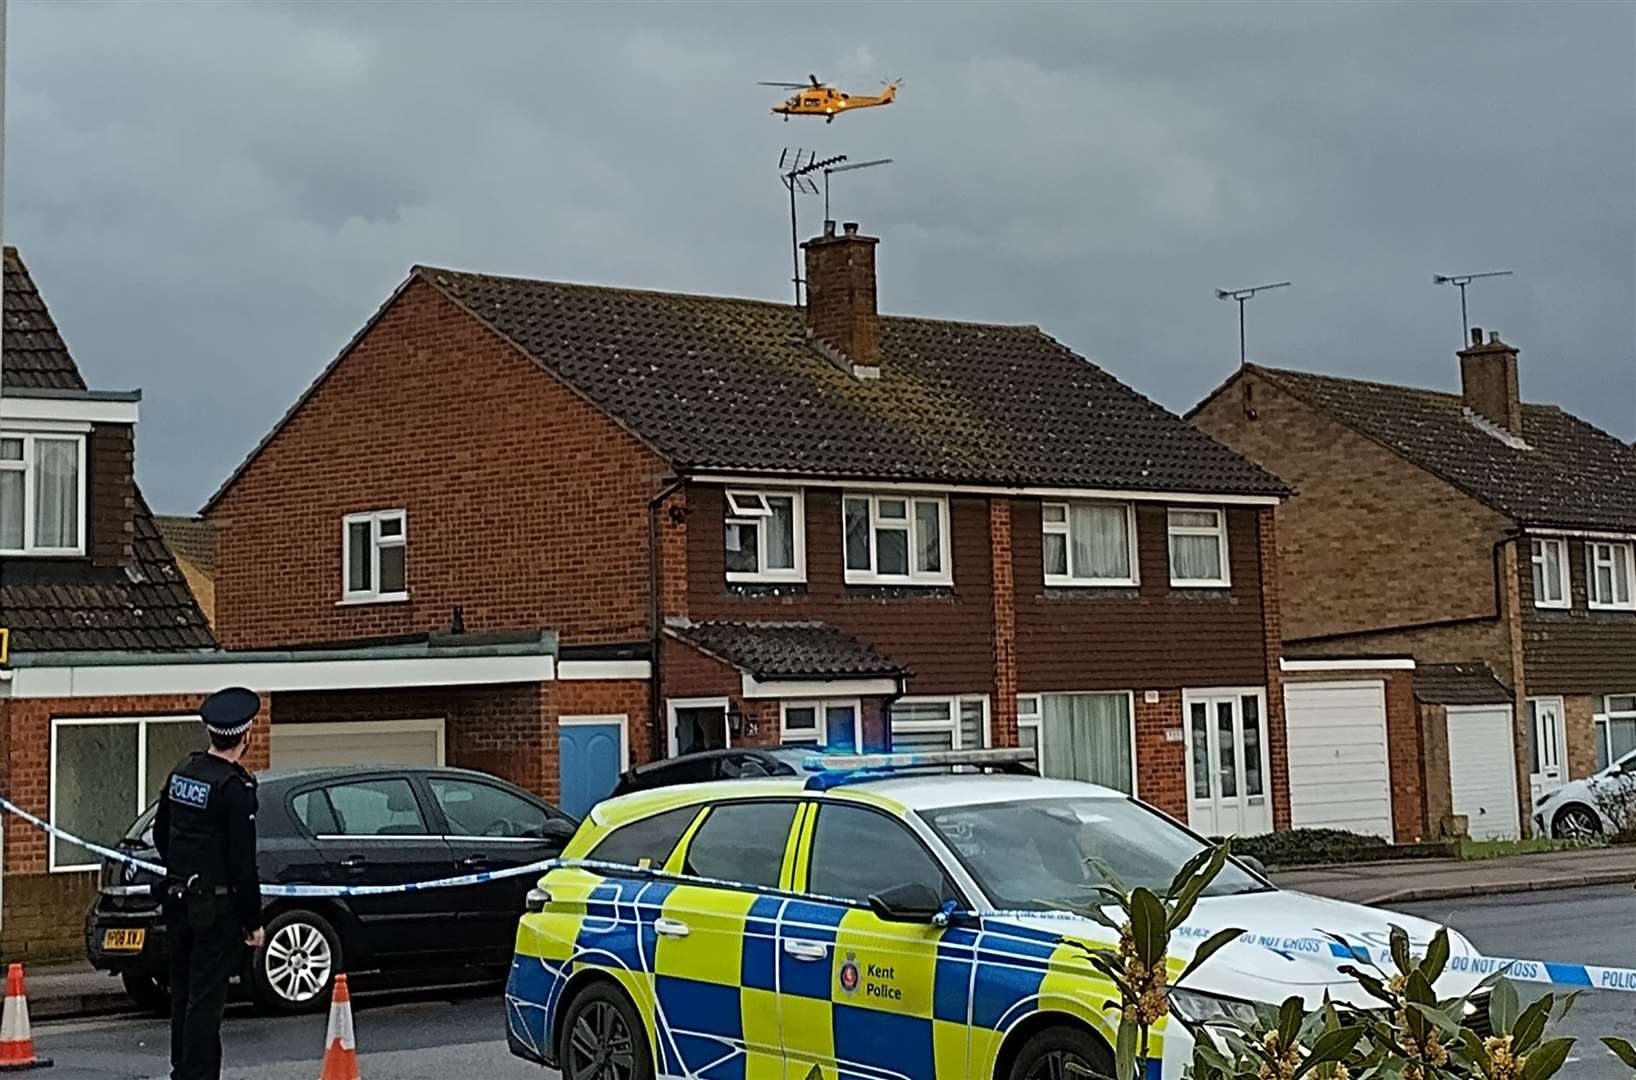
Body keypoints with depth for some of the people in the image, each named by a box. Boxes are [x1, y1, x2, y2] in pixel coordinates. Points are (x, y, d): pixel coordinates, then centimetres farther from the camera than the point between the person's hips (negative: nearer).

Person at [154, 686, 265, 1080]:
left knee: (183, 992, 17)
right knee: (205, 997, -3)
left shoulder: (182, 770, 6)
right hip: (215, 908, -8)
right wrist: (254, 922, -11)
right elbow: (242, 863, -18)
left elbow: (160, 834, 17)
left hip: (178, 900, 8)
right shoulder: (235, 787, -19)